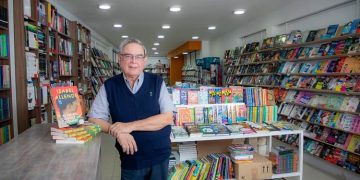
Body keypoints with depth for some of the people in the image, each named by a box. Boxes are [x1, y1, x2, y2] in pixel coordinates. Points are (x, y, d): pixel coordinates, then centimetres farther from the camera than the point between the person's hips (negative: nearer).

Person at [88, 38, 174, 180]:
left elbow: (167, 118, -12)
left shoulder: (157, 83, -6)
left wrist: (130, 126, -19)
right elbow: (94, 118, -1)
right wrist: (118, 132, -19)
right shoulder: (109, 86, -2)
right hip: (130, 160, 1)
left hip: (159, 156, 0)